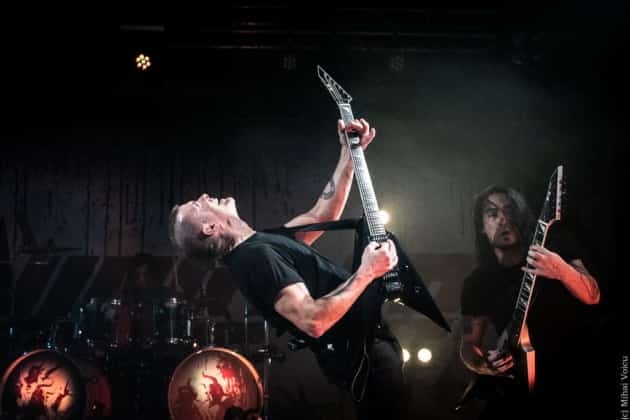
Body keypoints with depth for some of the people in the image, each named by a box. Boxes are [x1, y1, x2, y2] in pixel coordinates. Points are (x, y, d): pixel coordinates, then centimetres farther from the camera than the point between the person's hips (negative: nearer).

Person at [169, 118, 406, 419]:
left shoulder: (265, 241, 9)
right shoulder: (257, 256, -23)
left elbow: (323, 215, 15)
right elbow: (314, 321, -31)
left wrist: (350, 152, 9)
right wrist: (367, 273, -23)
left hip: (367, 340, 10)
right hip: (364, 351, -10)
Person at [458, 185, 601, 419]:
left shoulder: (551, 248, 0)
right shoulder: (477, 283, 2)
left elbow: (592, 296, -10)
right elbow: (468, 345, 5)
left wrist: (562, 271, -30)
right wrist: (483, 364, -18)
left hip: (577, 376, 0)